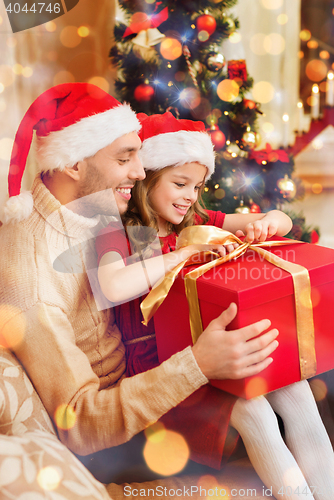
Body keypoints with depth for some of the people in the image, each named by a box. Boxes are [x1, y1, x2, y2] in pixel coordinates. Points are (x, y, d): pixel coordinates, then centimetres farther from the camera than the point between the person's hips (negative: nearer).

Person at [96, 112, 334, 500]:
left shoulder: (195, 223, 10)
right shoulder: (121, 231, -7)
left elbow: (283, 221, 10)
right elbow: (113, 287, -31)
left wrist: (263, 224, -14)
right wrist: (187, 251, -27)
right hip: (153, 361, -6)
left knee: (295, 390, -15)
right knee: (252, 412, -24)